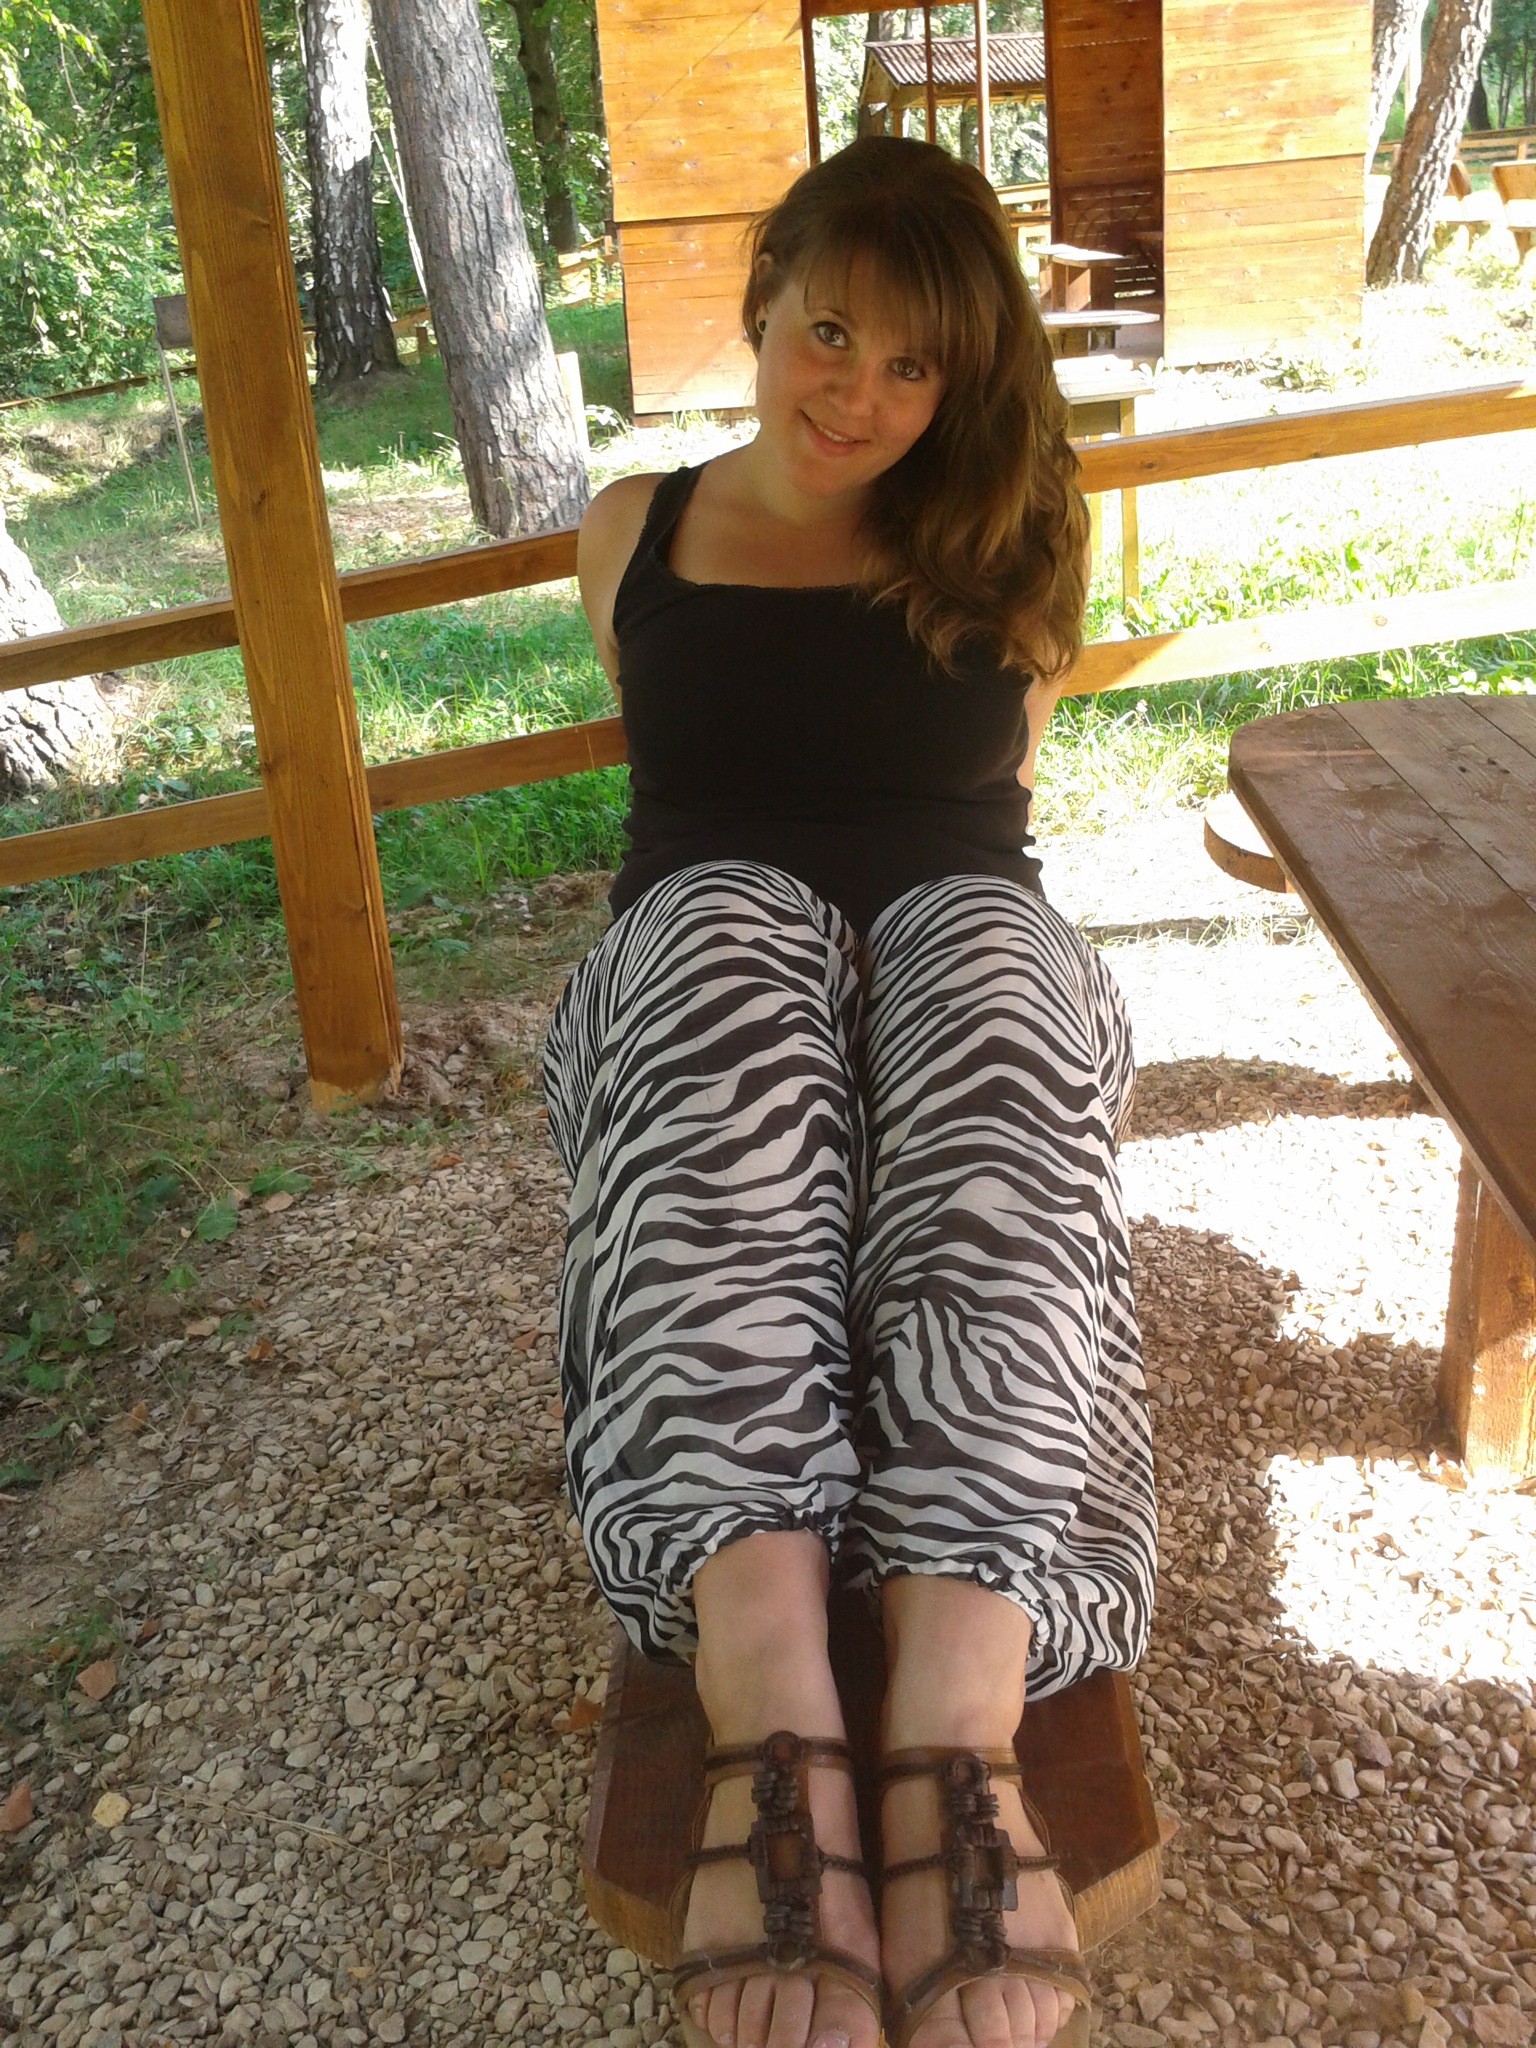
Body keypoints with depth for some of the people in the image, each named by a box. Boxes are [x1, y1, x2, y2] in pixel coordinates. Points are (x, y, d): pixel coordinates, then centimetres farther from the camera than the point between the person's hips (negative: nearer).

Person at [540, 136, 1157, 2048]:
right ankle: (775, 1728, -54)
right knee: (735, 934, -41)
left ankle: (957, 1736, -53)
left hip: (968, 922, 1)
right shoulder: (633, 533, 20)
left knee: (988, 958, -39)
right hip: (703, 919, 0)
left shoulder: (998, 547, 20)